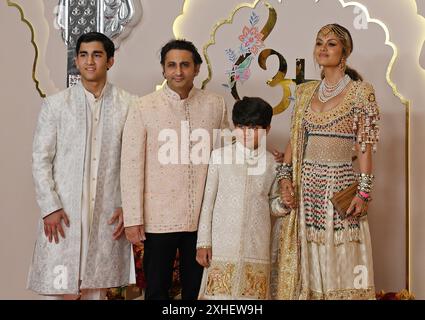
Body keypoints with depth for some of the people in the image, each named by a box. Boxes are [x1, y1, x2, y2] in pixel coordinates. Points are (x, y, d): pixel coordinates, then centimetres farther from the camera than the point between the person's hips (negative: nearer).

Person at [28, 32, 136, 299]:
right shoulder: (56, 104, 3)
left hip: (108, 216, 1)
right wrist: (50, 207, -6)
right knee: (61, 290, 1)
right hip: (63, 216, -1)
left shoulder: (129, 105, 3)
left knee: (98, 289, 8)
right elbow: (40, 159, 2)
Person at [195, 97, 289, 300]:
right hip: (222, 245, -1)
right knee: (219, 292, 1)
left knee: (253, 293, 4)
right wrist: (203, 242, 0)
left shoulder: (272, 163, 3)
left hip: (256, 247, 2)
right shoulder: (220, 156, -2)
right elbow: (208, 200, 2)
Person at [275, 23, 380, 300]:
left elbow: (365, 146, -5)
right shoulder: (306, 92, 11)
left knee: (340, 262, 1)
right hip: (305, 185, 4)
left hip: (340, 184, -4)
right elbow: (294, 140, 12)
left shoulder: (360, 92, -3)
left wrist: (364, 192, -11)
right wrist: (285, 177, -1)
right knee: (306, 263, 9)